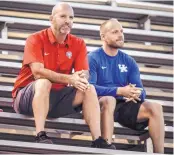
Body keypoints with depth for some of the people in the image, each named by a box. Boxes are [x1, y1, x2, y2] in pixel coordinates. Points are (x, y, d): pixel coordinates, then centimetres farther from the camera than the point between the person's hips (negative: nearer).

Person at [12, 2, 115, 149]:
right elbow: (37, 72, -25)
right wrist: (69, 79, -34)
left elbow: (85, 73, -6)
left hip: (57, 97, 5)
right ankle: (40, 136, -42)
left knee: (89, 89, -14)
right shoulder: (36, 39, -12)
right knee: (44, 82, -34)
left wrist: (82, 78, -33)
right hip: (28, 96, -5)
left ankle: (97, 141, -23)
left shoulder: (78, 44, 3)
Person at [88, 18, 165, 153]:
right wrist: (119, 91, -26)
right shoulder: (93, 58, -2)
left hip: (124, 105, 5)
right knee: (109, 99, -38)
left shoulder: (129, 61, 14)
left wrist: (135, 94, -19)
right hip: (100, 104, -5)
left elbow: (141, 91, 7)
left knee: (155, 108, -19)